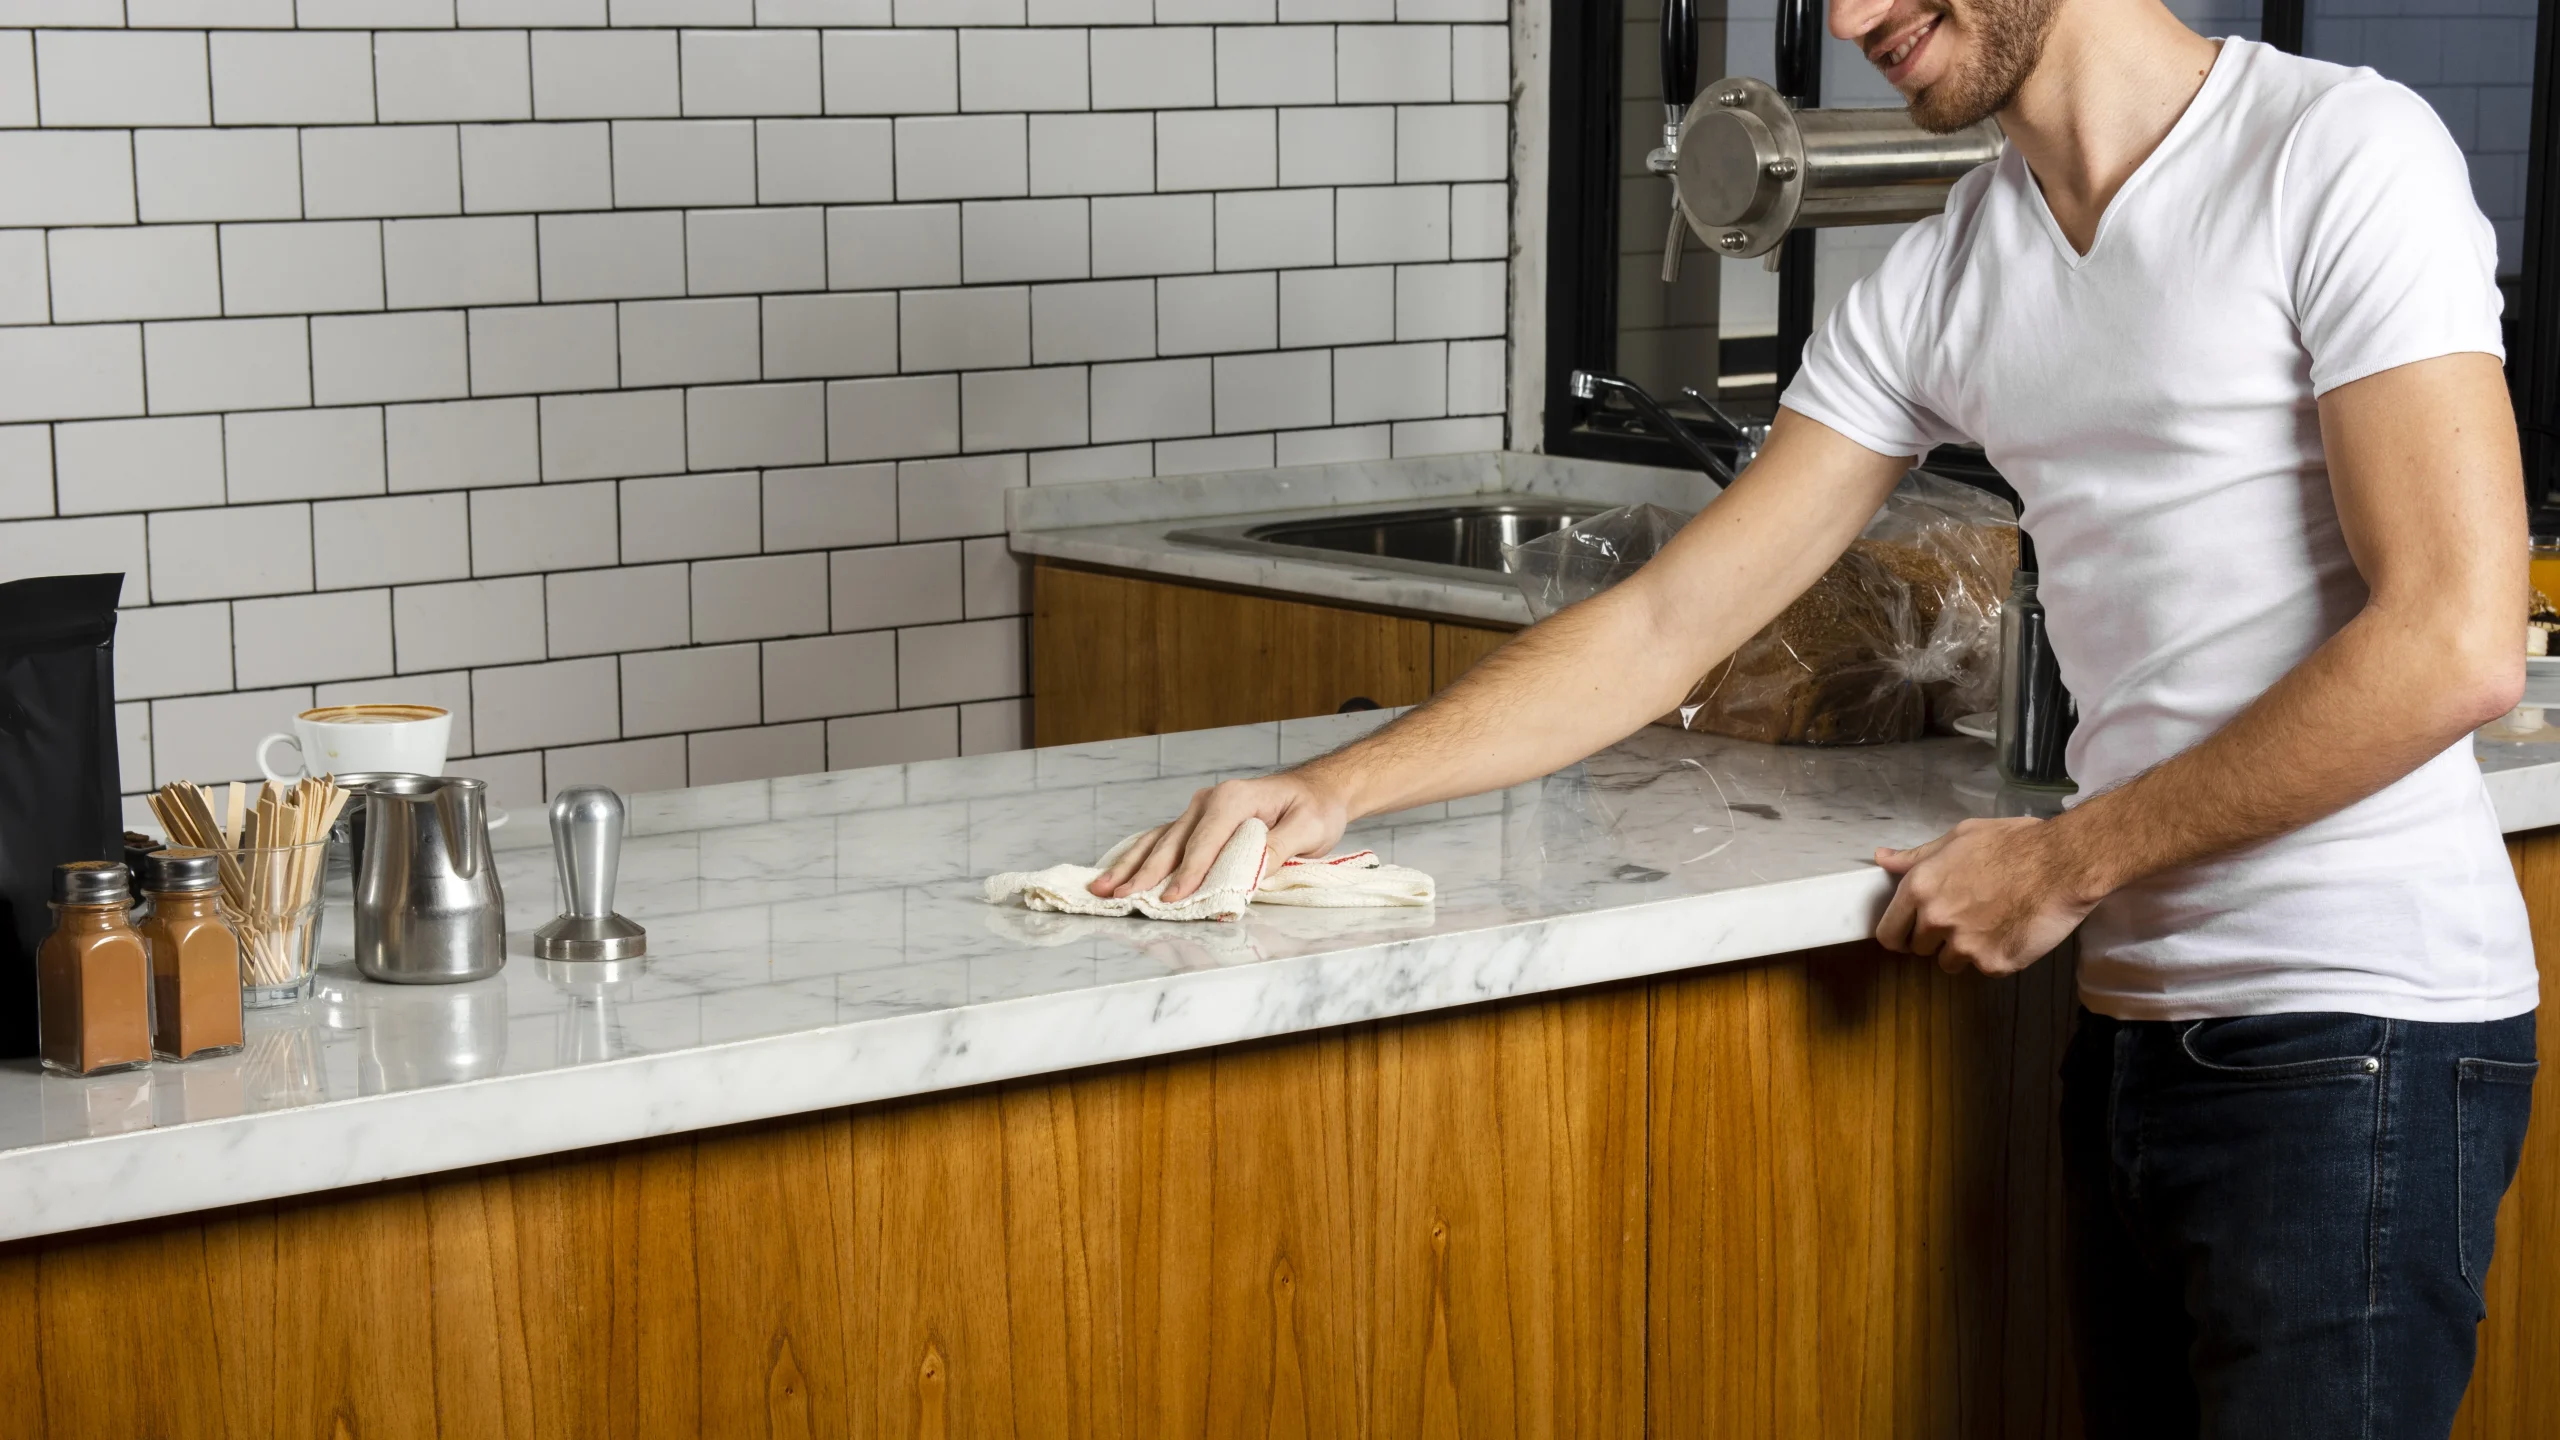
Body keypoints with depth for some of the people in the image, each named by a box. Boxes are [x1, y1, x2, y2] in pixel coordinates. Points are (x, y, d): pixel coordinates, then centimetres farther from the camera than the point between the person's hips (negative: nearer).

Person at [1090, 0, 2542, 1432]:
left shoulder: (2339, 153, -9)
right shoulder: (1935, 284, 11)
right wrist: (1334, 789, 0)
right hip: (2136, 1033, 6)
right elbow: (1671, 622, 12)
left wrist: (2066, 860, -10)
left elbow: (2455, 646, -16)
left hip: (2353, 1037, -6)